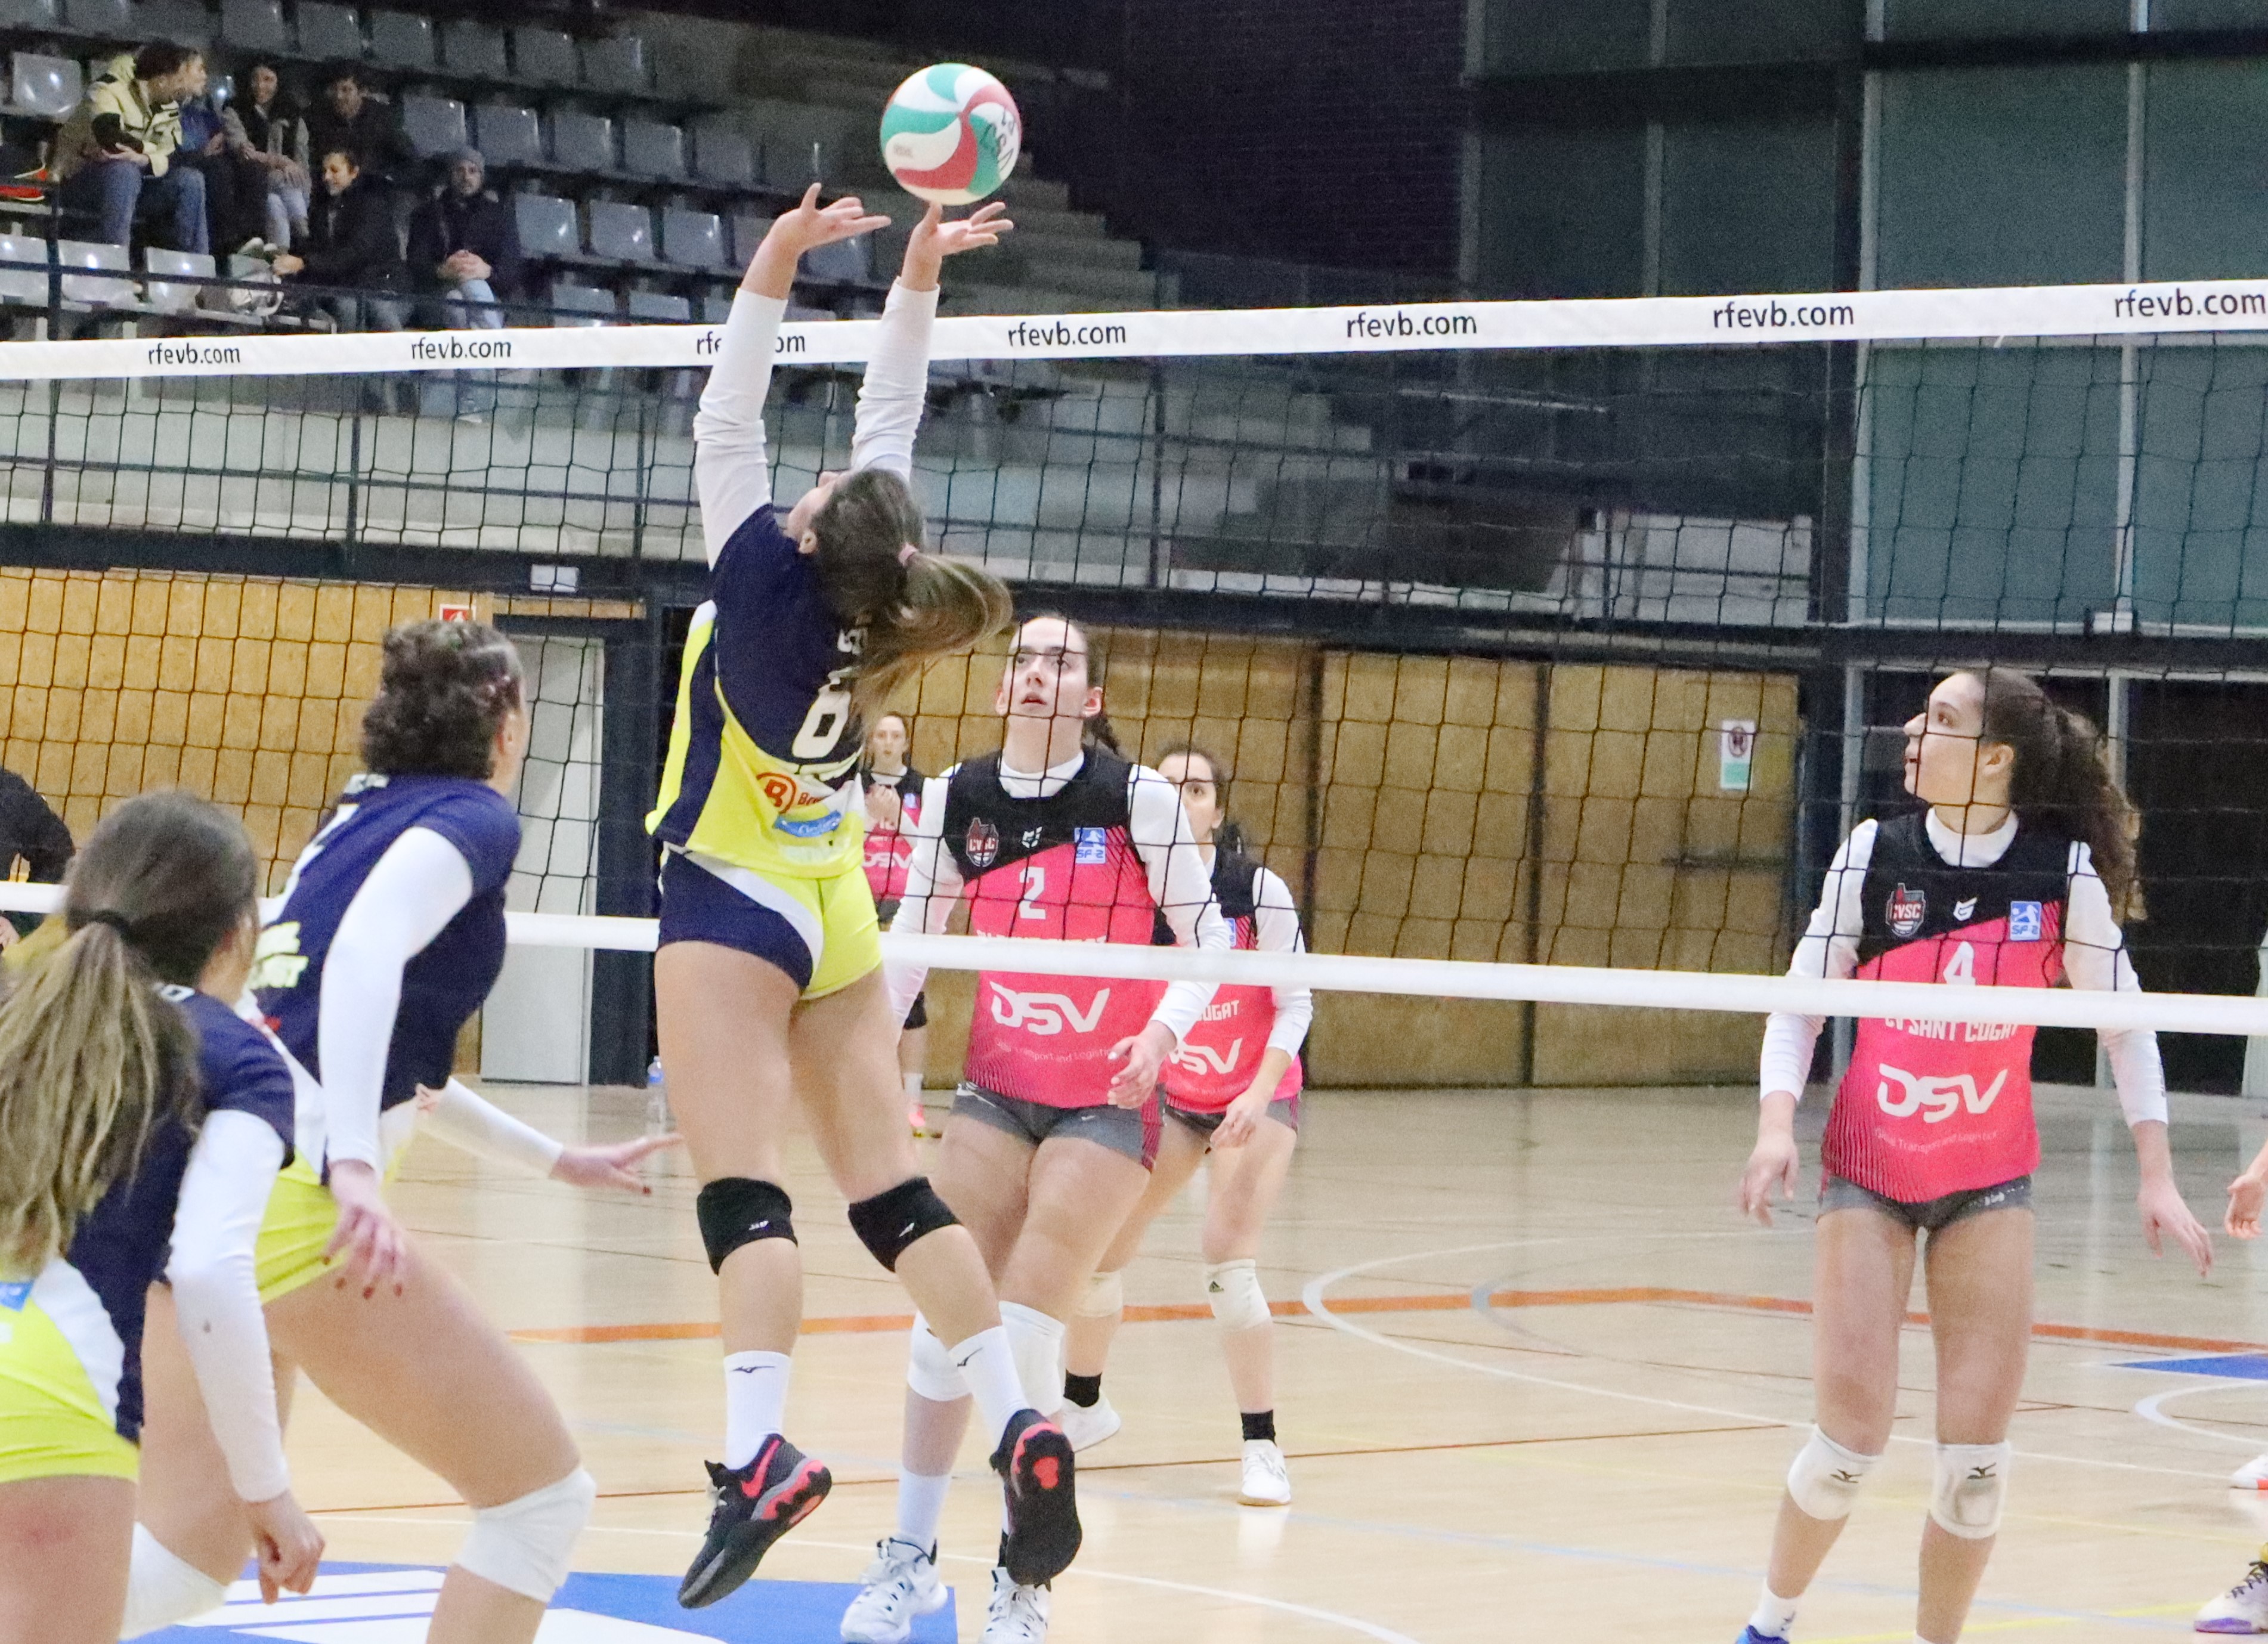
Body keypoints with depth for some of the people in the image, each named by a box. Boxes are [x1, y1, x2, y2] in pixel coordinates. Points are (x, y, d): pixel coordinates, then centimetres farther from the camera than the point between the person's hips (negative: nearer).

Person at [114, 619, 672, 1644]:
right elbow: (368, 952, -22)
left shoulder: (362, 818, 25)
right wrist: (355, 1168, -32)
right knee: (543, 1495, 4)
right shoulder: (469, 817, 0)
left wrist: (554, 1161, 46)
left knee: (186, 1557, 8)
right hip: (291, 1200, -8)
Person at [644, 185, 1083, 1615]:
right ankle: (1019, 1423, -5)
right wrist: (916, 279, 7)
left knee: (746, 1192, -16)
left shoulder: (770, 580, -18)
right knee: (894, 1189, 5)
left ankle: (760, 1450, -31)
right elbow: (890, 420, 6)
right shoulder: (880, 595, -5)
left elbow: (726, 427, -15)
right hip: (838, 915, 6)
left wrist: (775, 271, -17)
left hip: (732, 908, -6)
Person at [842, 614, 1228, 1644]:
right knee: (942, 1322, 1)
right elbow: (909, 940, 9)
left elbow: (1205, 936, -7)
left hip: (1107, 1096, -4)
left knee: (1024, 1330, -11)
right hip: (997, 1085, 4)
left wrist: (1164, 1031, -24)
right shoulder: (957, 799, -2)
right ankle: (911, 1556, 18)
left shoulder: (1137, 796, -13)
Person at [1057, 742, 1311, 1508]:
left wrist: (1259, 1095, -23)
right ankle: (1083, 1404, 30)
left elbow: (1295, 1005, -12)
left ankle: (1262, 1447, -8)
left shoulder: (1259, 891, -18)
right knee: (1097, 1248, 3)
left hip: (1255, 1095, -4)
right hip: (1165, 1092, 4)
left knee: (1229, 1262, -19)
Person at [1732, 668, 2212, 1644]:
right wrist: (1777, 1125, -17)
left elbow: (2123, 1022, 1)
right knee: (1853, 1435, -6)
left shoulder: (2064, 870, -8)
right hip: (1869, 1167, -1)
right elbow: (1799, 1003, -3)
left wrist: (2156, 1176, -3)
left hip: (1991, 1178, 1)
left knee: (1977, 1451, -3)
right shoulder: (1873, 855, -8)